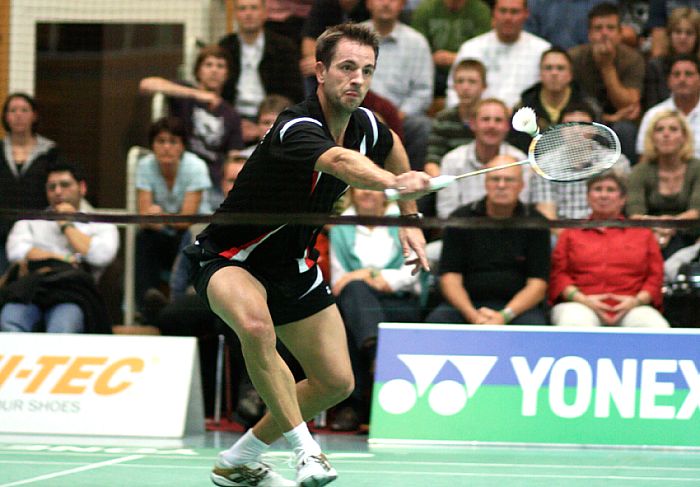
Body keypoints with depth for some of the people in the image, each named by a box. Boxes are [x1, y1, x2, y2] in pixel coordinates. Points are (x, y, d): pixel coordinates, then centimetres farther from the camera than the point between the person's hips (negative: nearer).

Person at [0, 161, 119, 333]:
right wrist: (64, 259, 6)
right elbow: (17, 251, 12)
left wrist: (67, 225, 14)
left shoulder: (101, 225, 26)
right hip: (31, 287, 2)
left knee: (61, 329, -40)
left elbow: (101, 255, 3)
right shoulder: (30, 222, 33)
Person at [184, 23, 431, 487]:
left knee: (336, 381, 5)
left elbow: (392, 146, 20)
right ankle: (305, 448, -27)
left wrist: (410, 220, 16)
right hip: (230, 257, -8)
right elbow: (341, 162, -54)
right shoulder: (296, 128, -31)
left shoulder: (363, 124, -6)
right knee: (256, 325, -40)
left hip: (293, 266, 8)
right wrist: (394, 182, -73)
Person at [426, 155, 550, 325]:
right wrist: (472, 315, -18)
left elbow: (537, 284, 0)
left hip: (519, 306, -1)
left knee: (533, 324, -34)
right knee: (437, 320, -29)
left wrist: (504, 316, -17)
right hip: (468, 304, 1)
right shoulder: (460, 219, 6)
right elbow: (450, 277, 1)